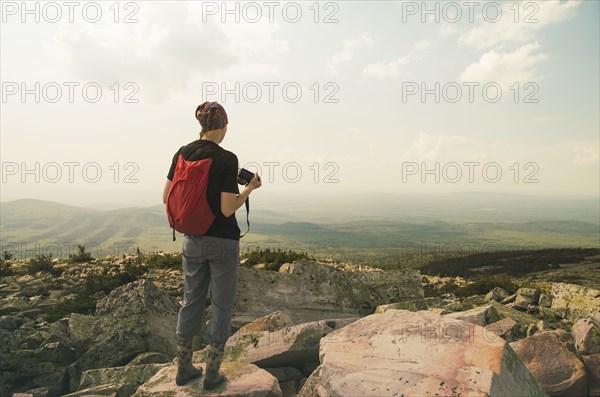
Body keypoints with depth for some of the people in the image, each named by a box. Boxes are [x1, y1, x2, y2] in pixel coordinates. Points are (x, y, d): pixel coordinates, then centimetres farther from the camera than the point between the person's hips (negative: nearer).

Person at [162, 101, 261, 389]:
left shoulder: (182, 153, 0)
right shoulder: (227, 159, -17)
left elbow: (167, 197, 5)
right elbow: (228, 209, -19)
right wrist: (250, 188, -5)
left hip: (193, 241, 5)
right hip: (223, 242, -5)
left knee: (191, 302, 18)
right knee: (222, 306, 10)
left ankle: (184, 368, 29)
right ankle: (212, 373, 20)